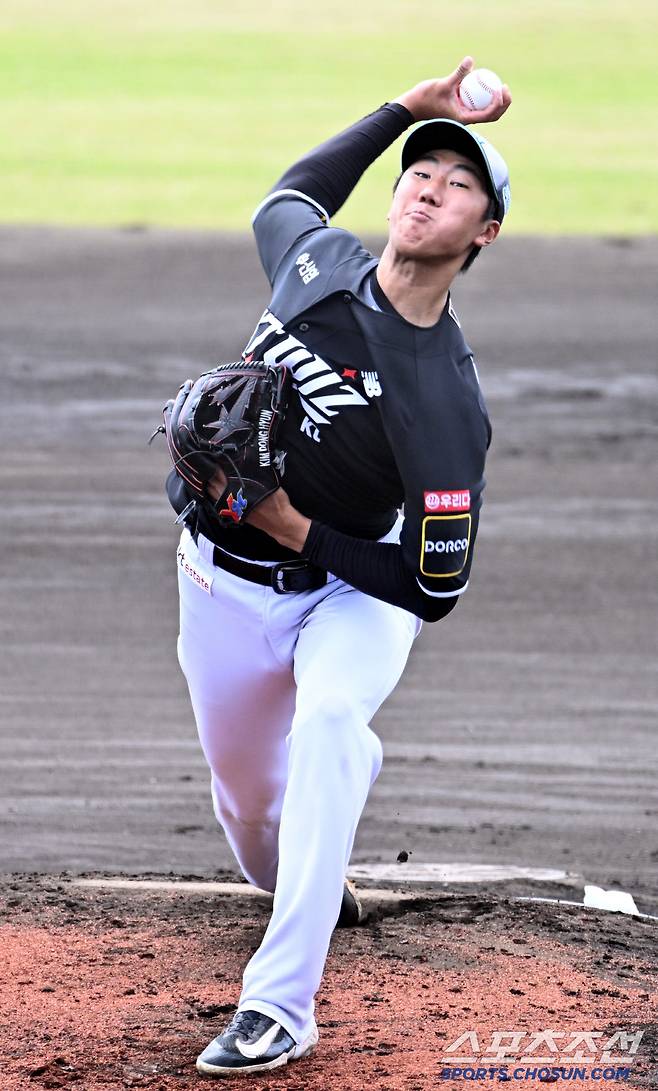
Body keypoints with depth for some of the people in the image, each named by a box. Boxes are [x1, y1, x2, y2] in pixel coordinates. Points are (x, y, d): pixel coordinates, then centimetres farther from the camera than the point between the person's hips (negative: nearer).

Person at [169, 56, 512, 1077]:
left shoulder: (448, 402, -25)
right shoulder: (313, 260, -11)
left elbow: (436, 588, -21)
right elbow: (290, 191, 16)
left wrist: (296, 529, -27)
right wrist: (409, 107, 7)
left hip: (348, 585, -5)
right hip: (226, 588, 5)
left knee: (329, 717, -35)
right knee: (247, 796, 15)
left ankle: (280, 1005, -37)